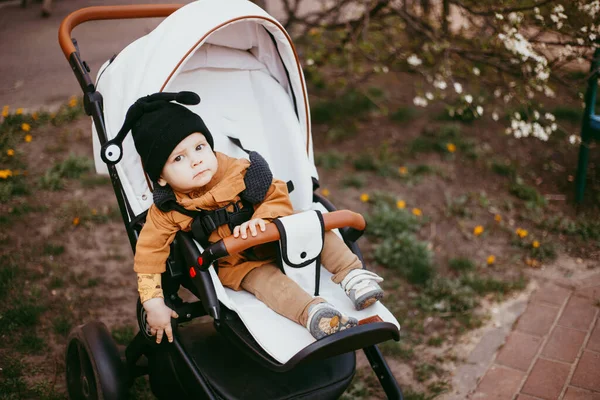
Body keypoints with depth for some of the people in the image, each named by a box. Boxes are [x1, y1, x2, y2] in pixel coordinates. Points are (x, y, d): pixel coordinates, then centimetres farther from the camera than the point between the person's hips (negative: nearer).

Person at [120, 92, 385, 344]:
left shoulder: (238, 172, -14)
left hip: (278, 240, 3)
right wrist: (154, 304, -14)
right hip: (236, 264, -3)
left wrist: (261, 220, -32)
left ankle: (351, 274, -19)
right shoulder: (168, 211, -16)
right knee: (263, 279, -32)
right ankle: (312, 313, -49)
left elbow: (278, 196, -10)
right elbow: (149, 254, -11)